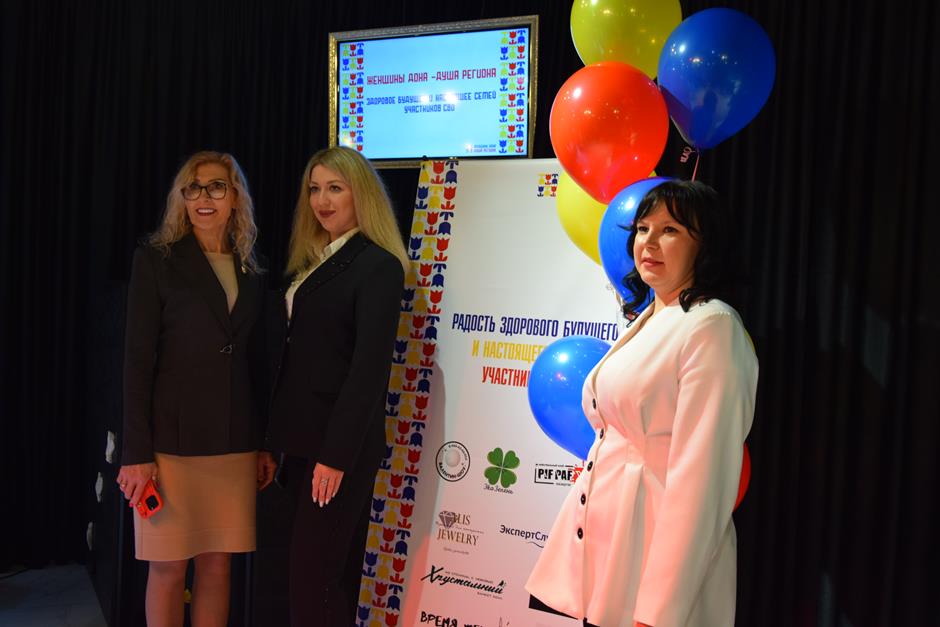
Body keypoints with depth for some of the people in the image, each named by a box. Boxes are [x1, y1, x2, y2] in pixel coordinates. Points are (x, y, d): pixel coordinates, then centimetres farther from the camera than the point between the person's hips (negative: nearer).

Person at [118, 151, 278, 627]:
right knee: (168, 567, 6)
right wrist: (137, 453, -11)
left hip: (234, 443, 4)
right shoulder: (156, 259, -2)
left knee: (217, 565, 10)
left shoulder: (250, 271, 10)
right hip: (172, 439, -3)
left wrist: (266, 444, 11)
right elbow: (137, 359, -6)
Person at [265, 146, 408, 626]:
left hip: (341, 444, -8)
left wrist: (336, 455, -18)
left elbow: (370, 368, -16)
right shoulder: (311, 262, 14)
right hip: (304, 438, 8)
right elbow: (296, 358, 13)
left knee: (313, 577, -2)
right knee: (330, 572, 17)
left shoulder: (378, 266, -11)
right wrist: (277, 440, 12)